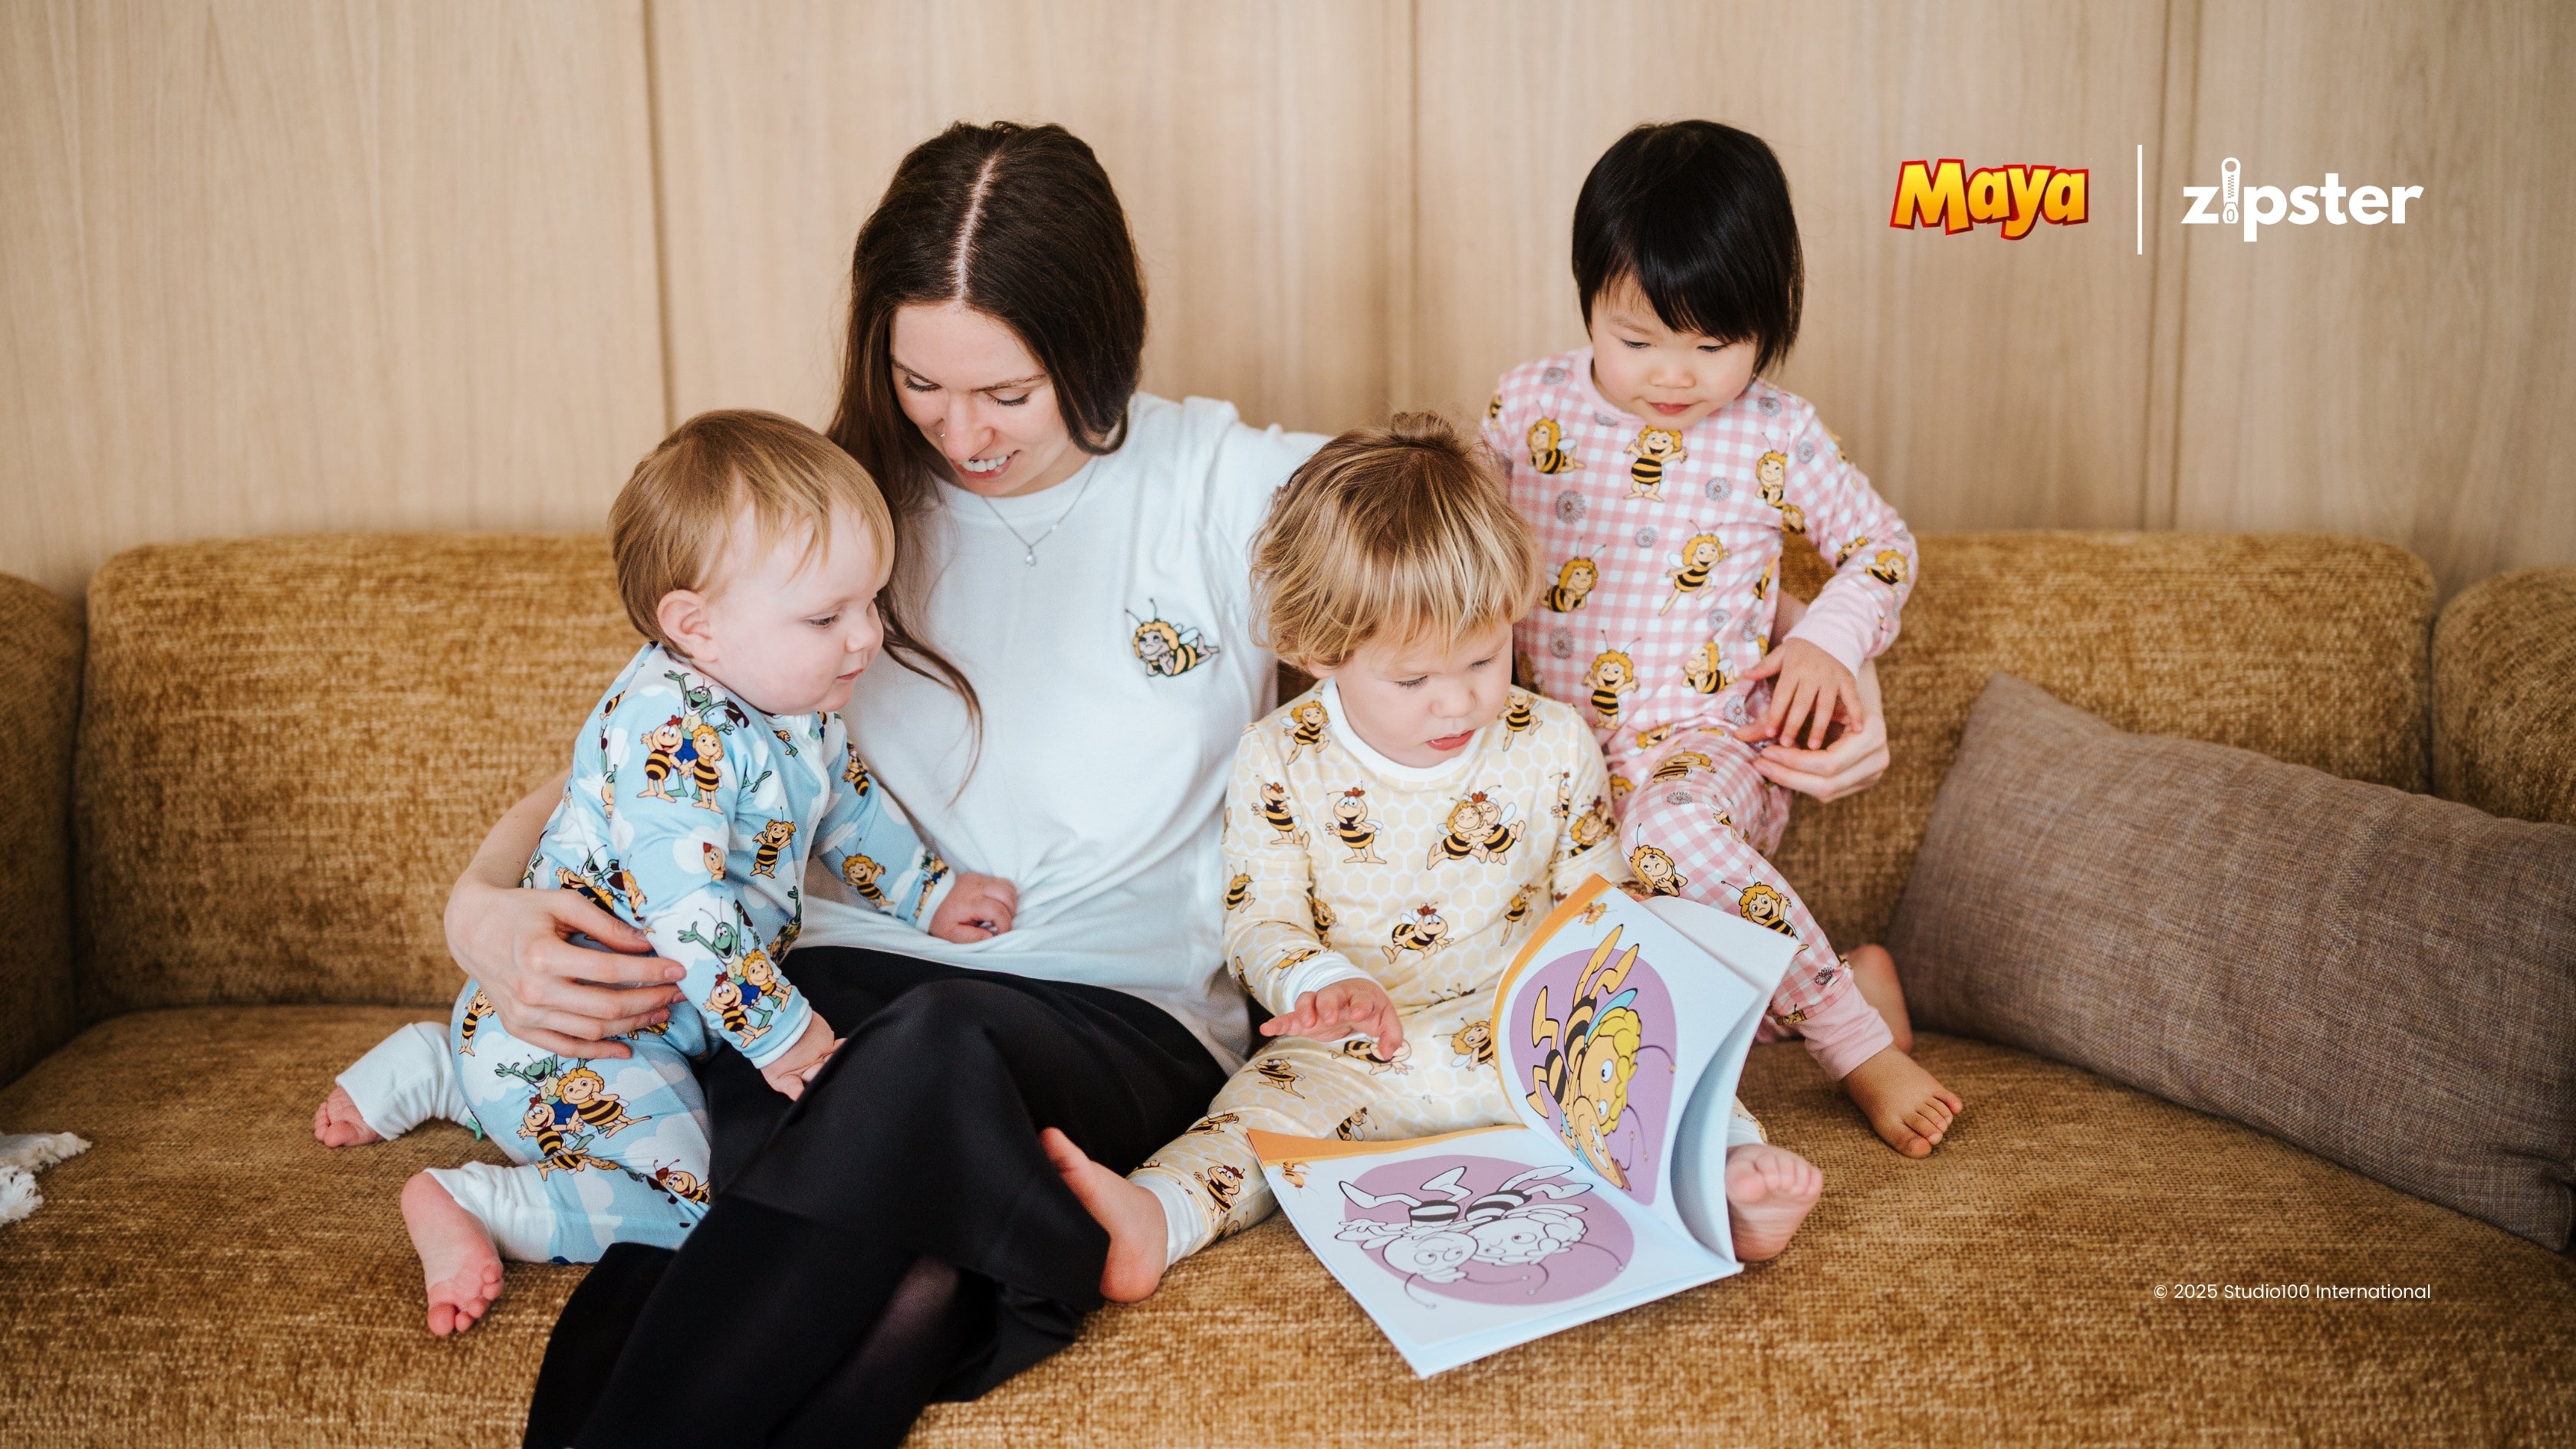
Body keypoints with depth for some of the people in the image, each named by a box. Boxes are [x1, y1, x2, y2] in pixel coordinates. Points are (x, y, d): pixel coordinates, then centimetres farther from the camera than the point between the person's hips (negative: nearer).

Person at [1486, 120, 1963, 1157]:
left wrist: (1830, 638, -6)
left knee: (1670, 834, -40)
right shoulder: (1529, 406, 3)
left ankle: (1861, 1043, -22)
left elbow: (1882, 544, 13)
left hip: (1704, 745, -3)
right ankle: (1846, 990, -4)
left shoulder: (1775, 438, -1)